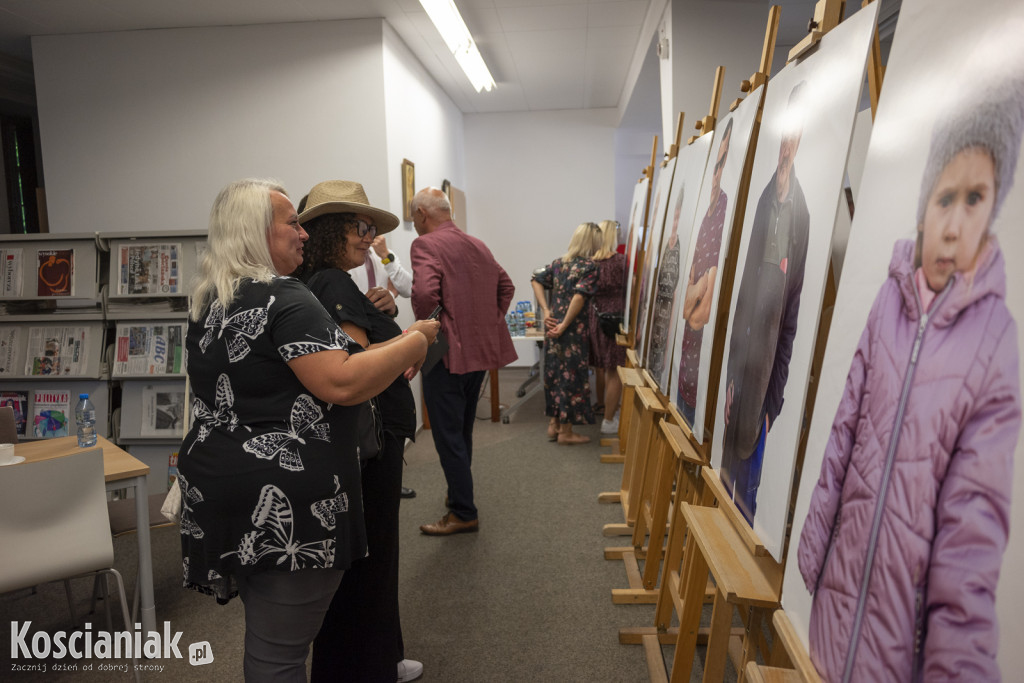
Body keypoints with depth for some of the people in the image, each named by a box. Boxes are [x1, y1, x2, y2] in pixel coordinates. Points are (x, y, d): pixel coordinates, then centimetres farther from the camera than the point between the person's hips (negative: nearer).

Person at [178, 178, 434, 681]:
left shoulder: (208, 303, 13)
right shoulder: (283, 298, -16)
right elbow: (341, 383, -25)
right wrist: (414, 342, -12)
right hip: (283, 499, -9)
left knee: (263, 635, 24)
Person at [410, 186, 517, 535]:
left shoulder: (425, 245, -13)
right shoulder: (478, 245, 13)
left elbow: (424, 293, -30)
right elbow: (506, 286, 21)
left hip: (448, 353, -8)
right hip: (481, 350, 9)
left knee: (448, 436, 2)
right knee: (463, 430, 21)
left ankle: (463, 513, 10)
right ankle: (458, 494, 36)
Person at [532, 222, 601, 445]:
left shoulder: (559, 263, 10)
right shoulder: (589, 267, -10)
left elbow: (537, 280, 8)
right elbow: (579, 296, -21)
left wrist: (546, 311, 1)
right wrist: (565, 325, -16)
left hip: (553, 326, 7)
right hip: (573, 332, -7)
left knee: (554, 374, 15)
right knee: (571, 376, 3)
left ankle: (553, 424, 25)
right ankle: (566, 431, 12)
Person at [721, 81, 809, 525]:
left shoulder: (800, 209, -10)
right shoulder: (767, 198, 4)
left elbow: (790, 320, -9)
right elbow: (745, 299, 4)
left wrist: (772, 403, -7)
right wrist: (732, 377, 2)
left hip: (766, 387, -4)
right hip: (743, 377, 4)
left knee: (748, 492, 10)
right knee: (729, 474, 18)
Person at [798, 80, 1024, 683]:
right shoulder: (888, 300, -1)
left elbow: (975, 525, -14)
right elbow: (843, 433, 3)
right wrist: (813, 544, 5)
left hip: (903, 607, -3)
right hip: (840, 572, 3)